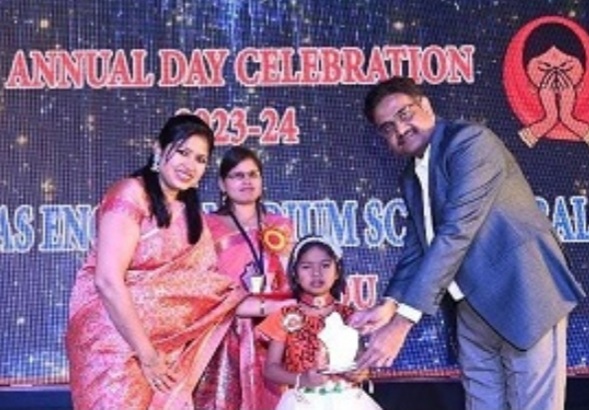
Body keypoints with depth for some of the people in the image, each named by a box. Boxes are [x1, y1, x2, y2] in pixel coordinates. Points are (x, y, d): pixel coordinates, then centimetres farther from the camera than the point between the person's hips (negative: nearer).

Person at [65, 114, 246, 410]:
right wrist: (146, 353, -17)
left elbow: (200, 286, 6)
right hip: (111, 335, -7)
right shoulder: (131, 194, -12)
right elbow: (108, 280, -19)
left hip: (162, 341, 7)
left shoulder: (190, 212, 11)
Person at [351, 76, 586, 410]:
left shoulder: (470, 141, -14)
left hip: (521, 298, -8)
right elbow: (416, 250, 11)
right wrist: (391, 303, -10)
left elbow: (455, 233, -23)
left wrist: (405, 318, -25)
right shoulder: (412, 179, 13)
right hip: (473, 310, 8)